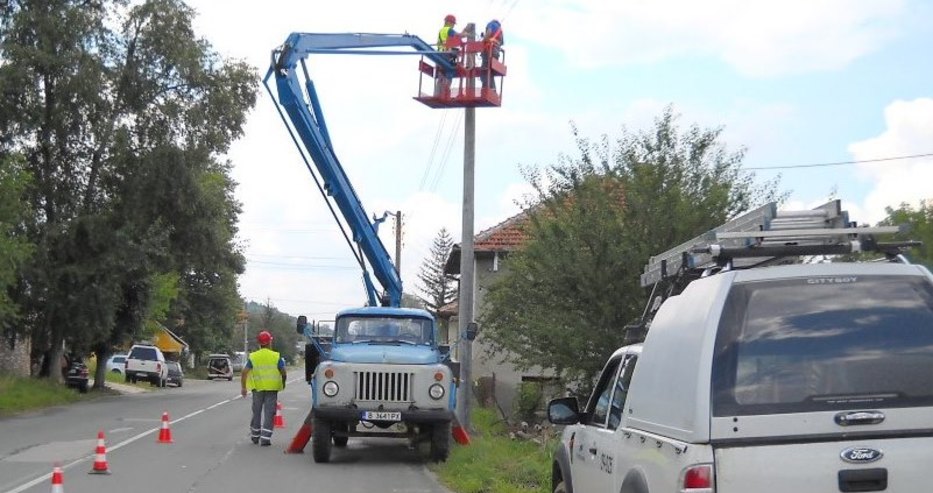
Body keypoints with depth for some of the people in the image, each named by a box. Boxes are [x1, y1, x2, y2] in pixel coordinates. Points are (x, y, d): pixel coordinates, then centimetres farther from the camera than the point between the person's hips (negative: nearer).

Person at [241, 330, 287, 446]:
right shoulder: (276, 357, -4)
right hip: (272, 389, -2)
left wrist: (243, 387, 5)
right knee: (269, 413, 1)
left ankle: (255, 436, 26)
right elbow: (283, 372, -3)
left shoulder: (252, 357, 0)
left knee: (256, 412, 16)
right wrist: (283, 383, 16)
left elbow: (244, 373, -3)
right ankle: (265, 438, -5)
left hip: (257, 388, 2)